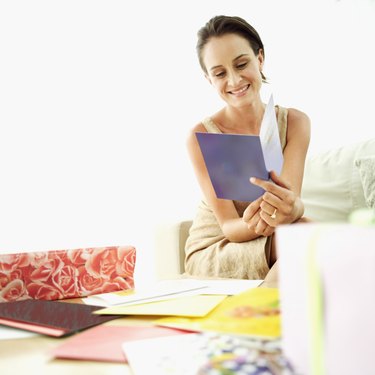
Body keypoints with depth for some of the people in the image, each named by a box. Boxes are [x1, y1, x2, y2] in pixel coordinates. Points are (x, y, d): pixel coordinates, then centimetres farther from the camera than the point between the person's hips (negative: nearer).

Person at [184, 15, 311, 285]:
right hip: (213, 253, -3)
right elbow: (228, 226, -15)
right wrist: (251, 225, -40)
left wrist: (292, 208, -44)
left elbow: (292, 200, -18)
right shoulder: (201, 136, -13)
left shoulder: (295, 122, -5)